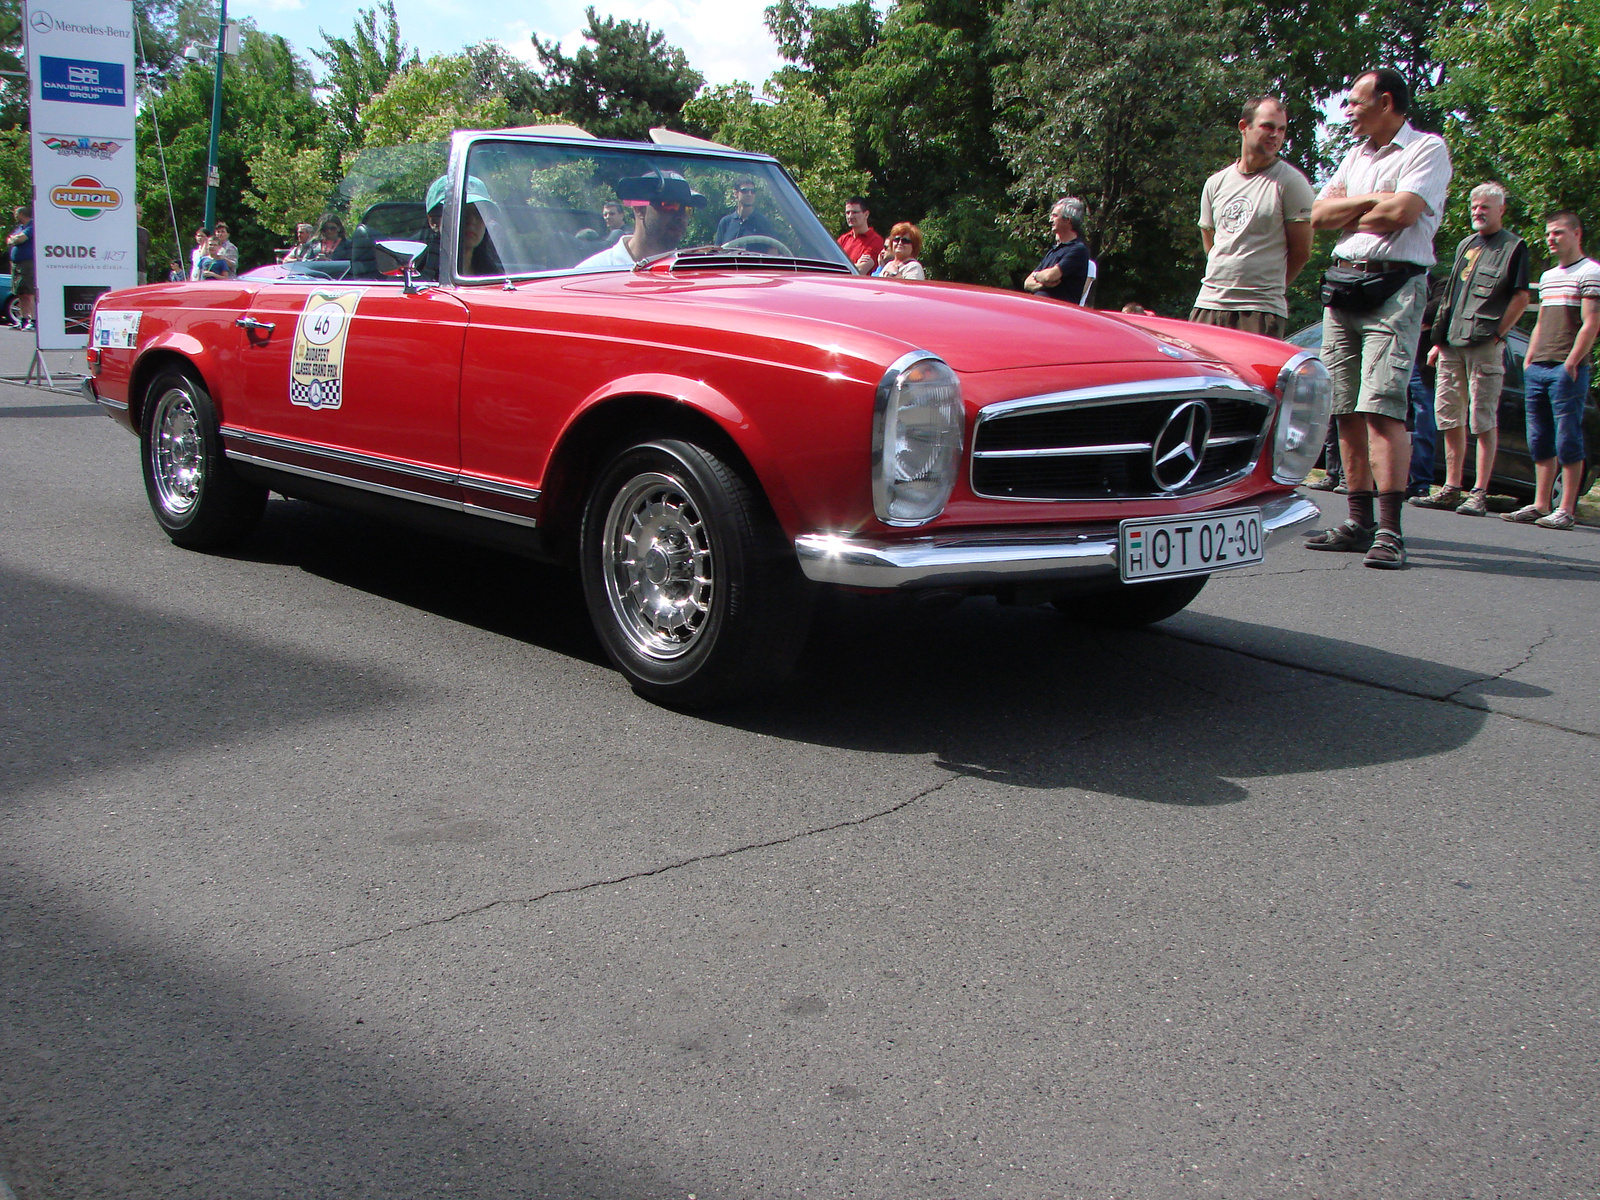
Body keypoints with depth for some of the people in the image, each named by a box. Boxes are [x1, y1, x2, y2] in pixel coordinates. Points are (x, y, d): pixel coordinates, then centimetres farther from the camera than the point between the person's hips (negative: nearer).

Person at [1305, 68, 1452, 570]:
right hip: (1342, 288, 7)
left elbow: (1400, 213, -15)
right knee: (1347, 412, 3)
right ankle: (1359, 523, 8)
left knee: (1382, 407, -17)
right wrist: (1371, 200, -2)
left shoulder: (1427, 149, 0)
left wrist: (1349, 215, 2)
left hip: (1394, 288, -7)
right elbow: (1319, 214, 12)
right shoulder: (1357, 155, 22)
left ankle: (1389, 530, -19)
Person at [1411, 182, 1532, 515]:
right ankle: (1451, 489, 13)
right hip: (1452, 345, 7)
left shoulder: (1513, 247, 1)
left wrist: (1497, 335, -10)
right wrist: (1439, 340, 16)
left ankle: (1479, 493, -5)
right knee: (1450, 418, 7)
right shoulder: (1466, 245, 21)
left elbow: (1522, 297, -4)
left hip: (1485, 346, -7)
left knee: (1483, 421, -6)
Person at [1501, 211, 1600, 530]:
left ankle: (1566, 510, -6)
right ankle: (1540, 505, 10)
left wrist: (1570, 365, -15)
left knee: (1567, 441, -7)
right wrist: (1528, 362, 15)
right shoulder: (1548, 276, 22)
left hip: (1566, 370, -7)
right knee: (1540, 441, 6)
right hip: (1538, 369, 7)